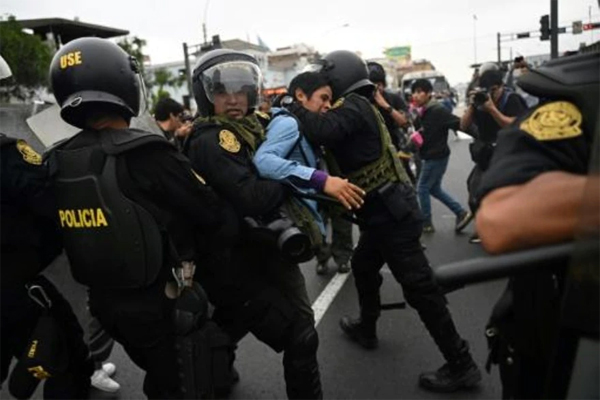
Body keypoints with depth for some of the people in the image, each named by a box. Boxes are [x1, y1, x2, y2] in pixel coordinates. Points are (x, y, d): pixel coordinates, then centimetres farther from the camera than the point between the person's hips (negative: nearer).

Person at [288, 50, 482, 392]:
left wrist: (293, 107, -14)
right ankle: (367, 328, 43)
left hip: (391, 212, -10)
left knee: (420, 287, -4)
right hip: (386, 210, 10)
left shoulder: (353, 106, -12)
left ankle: (461, 365, 7)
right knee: (363, 267, 24)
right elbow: (331, 137, 16)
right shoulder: (359, 107, 17)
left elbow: (323, 131, -30)